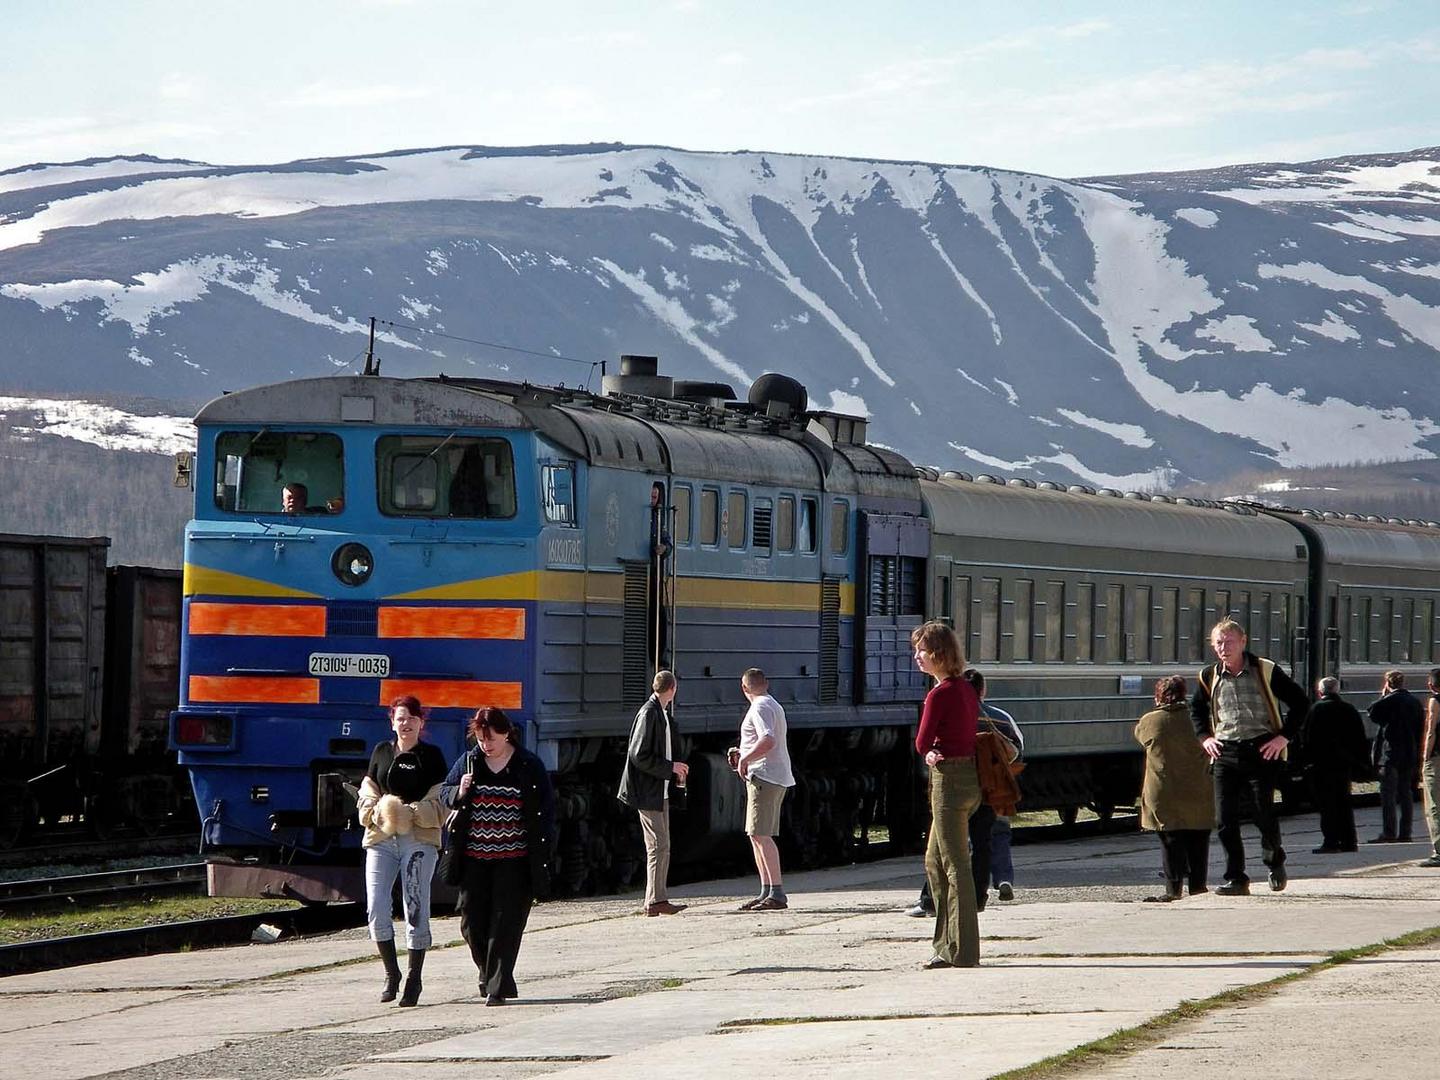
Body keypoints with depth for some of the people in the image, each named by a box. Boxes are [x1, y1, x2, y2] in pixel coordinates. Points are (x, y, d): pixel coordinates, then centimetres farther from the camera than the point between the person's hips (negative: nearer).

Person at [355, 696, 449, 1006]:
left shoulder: (431, 756, 5)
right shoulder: (382, 752, 15)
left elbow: (440, 804, 0)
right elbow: (366, 796, 16)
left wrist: (411, 814, -15)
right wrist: (378, 811, -5)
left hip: (420, 839, -3)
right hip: (381, 839, 3)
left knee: (416, 910, -4)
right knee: (376, 909, -5)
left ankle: (414, 980, 4)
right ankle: (391, 974, 10)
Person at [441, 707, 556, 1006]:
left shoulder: (529, 766, 1)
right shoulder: (469, 762, 9)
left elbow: (546, 809, 4)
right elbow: (444, 795, 16)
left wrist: (542, 853, -1)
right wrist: (458, 793, -8)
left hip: (514, 861, -3)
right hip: (474, 859, 3)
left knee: (505, 925, -6)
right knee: (472, 923, 1)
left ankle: (497, 987, -2)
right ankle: (491, 976, 23)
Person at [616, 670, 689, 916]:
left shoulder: (663, 714, 14)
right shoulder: (648, 714, -15)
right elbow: (639, 756, -19)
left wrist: (676, 772, 10)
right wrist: (671, 767, -15)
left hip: (661, 791, 10)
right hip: (648, 791, -10)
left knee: (662, 847, 11)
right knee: (658, 846, -10)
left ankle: (657, 900, 14)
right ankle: (655, 901, -8)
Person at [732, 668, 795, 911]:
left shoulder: (760, 708, -12)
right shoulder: (774, 706, 20)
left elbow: (767, 740, -27)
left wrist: (745, 759, -19)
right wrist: (741, 753, 26)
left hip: (764, 777, -10)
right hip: (777, 779, 10)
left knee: (760, 835, -14)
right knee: (757, 836, 15)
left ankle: (777, 894, -19)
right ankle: (766, 892, 17)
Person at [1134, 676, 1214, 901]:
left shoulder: (1149, 722, -6)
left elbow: (1139, 734, 17)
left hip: (1164, 794, -2)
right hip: (1198, 795, 2)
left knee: (1171, 842, 1)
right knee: (1197, 841, 11)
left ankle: (1174, 889, -2)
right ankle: (1198, 884, 14)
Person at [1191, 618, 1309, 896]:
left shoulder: (1266, 671, -2)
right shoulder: (1210, 677, 9)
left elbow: (1300, 702, 3)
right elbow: (1196, 709, 28)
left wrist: (1284, 737, -5)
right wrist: (1204, 737, 12)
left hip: (1262, 750, -3)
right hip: (1225, 752, 3)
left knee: (1264, 814, -6)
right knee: (1226, 820, -4)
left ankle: (1275, 861, 23)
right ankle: (1236, 880, 3)